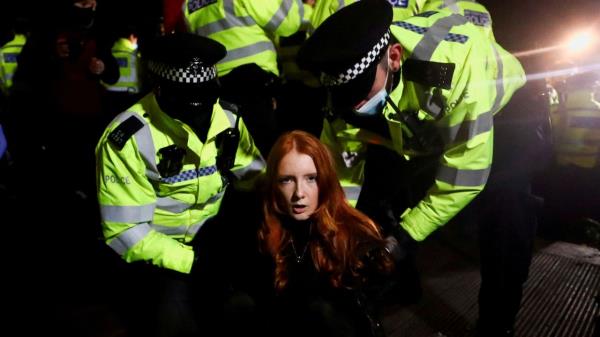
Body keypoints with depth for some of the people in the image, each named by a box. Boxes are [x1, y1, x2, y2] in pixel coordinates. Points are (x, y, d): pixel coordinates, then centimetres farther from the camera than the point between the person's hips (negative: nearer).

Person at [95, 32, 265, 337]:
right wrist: (192, 262, -22)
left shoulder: (227, 118, -6)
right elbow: (124, 231, -19)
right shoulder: (128, 139, -20)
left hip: (209, 234, 5)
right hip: (152, 248, -4)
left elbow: (252, 174, 3)